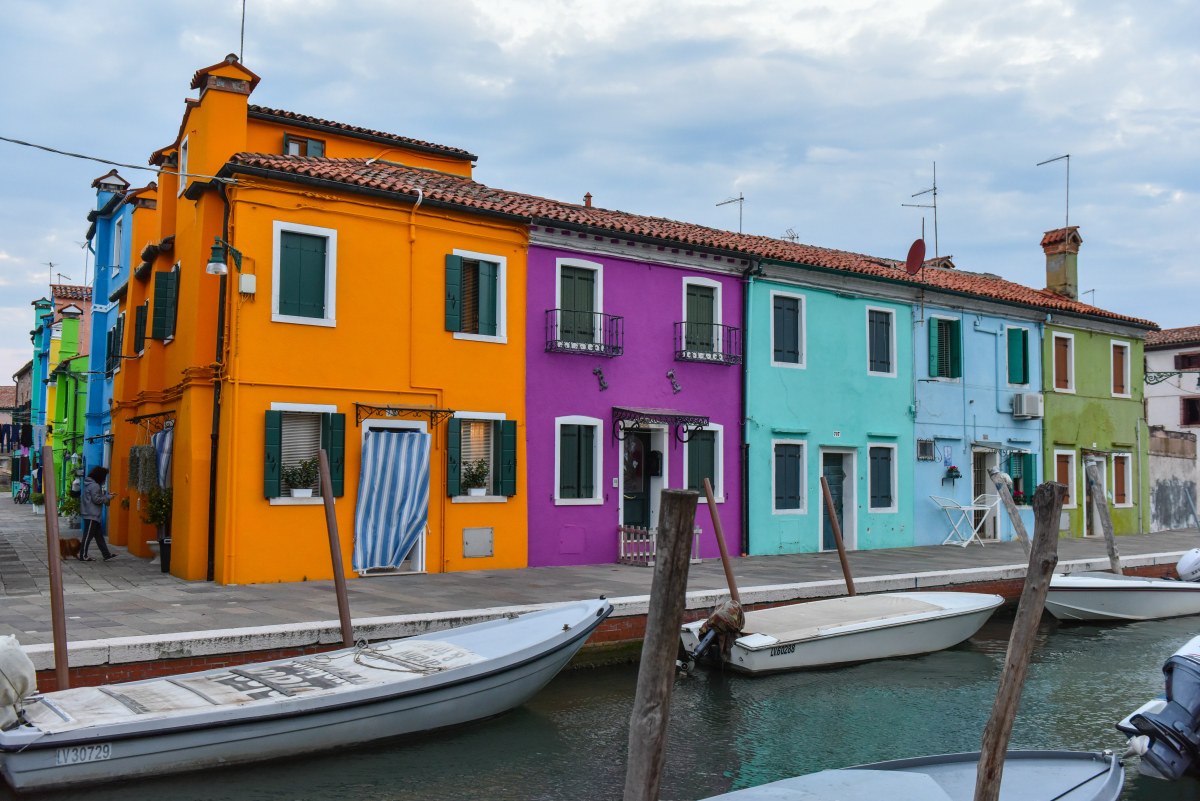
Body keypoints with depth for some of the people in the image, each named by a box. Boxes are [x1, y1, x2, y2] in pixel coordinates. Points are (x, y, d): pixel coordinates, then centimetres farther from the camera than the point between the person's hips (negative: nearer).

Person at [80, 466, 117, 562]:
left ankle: (106, 554, 15)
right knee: (88, 536, -4)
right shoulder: (94, 486, -17)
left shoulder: (94, 484, 14)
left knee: (99, 535, 11)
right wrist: (108, 497, -9)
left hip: (93, 515, 11)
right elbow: (96, 499, -21)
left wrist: (106, 495, 12)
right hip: (91, 515, -11)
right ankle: (83, 556, 2)